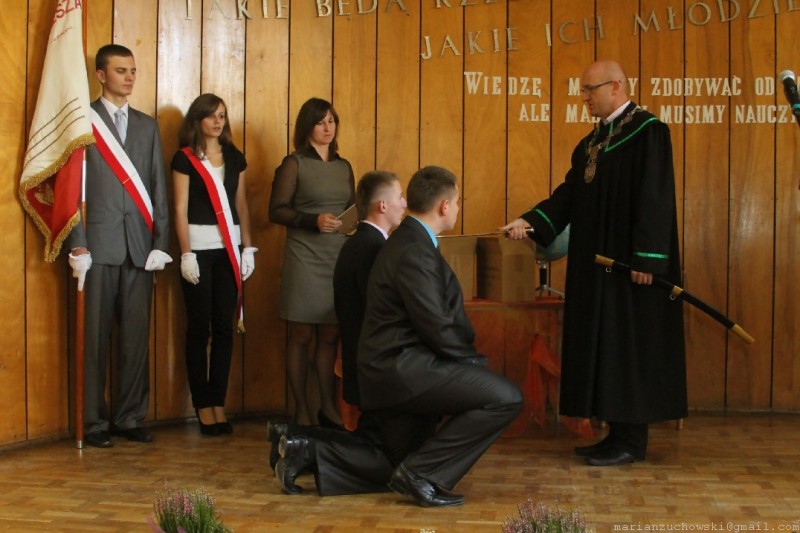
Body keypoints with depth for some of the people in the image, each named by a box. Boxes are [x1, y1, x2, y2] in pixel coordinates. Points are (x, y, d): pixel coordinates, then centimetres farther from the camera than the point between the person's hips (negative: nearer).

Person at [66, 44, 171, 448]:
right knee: (95, 338, 1)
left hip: (139, 247, 4)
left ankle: (130, 417, 15)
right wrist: (77, 246, -9)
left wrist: (160, 244, 4)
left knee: (136, 338, 5)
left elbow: (158, 189, 12)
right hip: (98, 246, -3)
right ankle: (95, 421, 11)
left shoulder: (147, 126, 16)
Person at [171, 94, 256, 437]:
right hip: (199, 247, -4)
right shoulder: (185, 158, 0)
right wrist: (186, 254, -11)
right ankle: (203, 405, 8)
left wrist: (247, 248, 5)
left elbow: (242, 205, 13)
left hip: (229, 249, 4)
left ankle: (219, 402, 9)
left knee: (224, 327, 3)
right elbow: (180, 209, -5)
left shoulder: (235, 157, 12)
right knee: (199, 328, 1)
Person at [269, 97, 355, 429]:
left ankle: (328, 408, 14)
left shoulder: (343, 166, 15)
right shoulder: (294, 163, -1)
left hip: (340, 259, 5)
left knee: (331, 336, 6)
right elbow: (276, 211, -6)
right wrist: (313, 220, -18)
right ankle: (301, 411, 8)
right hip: (304, 260, -5)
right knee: (301, 335, 0)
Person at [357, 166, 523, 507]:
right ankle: (421, 471, -12)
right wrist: (476, 361, -7)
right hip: (402, 368, -11)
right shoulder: (414, 252, -18)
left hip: (395, 366, 11)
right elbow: (436, 327, -21)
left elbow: (443, 314, 16)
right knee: (506, 398, -17)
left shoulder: (410, 240, 15)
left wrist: (471, 357, 9)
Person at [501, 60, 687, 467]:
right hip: (598, 263, 9)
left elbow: (655, 198, -17)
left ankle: (632, 441, 4)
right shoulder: (593, 141, 16)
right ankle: (618, 434, 17)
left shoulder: (647, 131, -10)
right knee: (604, 342, 10)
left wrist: (646, 258, -22)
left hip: (629, 264, -9)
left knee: (629, 344, -4)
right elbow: (570, 194, 13)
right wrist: (530, 222, 0)